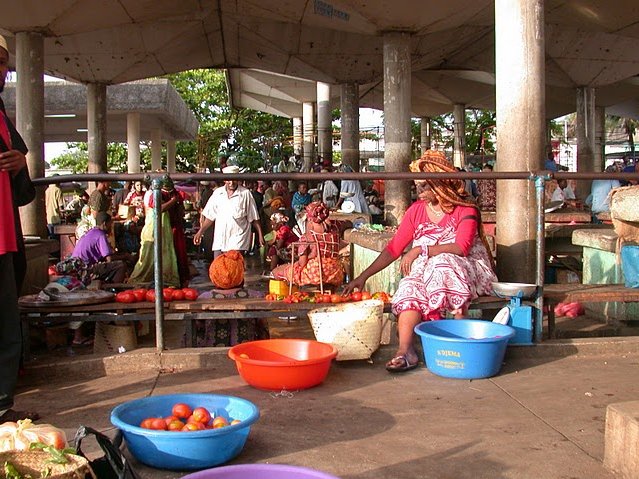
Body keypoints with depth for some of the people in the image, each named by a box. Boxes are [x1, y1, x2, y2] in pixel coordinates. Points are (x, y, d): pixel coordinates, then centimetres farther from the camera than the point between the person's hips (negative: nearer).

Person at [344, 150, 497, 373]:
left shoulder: (465, 210, -5)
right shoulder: (416, 210, 7)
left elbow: (461, 248, -21)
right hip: (425, 270, 4)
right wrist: (363, 277, -2)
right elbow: (393, 248, 5)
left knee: (443, 264, -36)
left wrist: (420, 250, -23)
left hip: (467, 272, -3)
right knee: (410, 287, -28)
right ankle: (405, 351, -41)